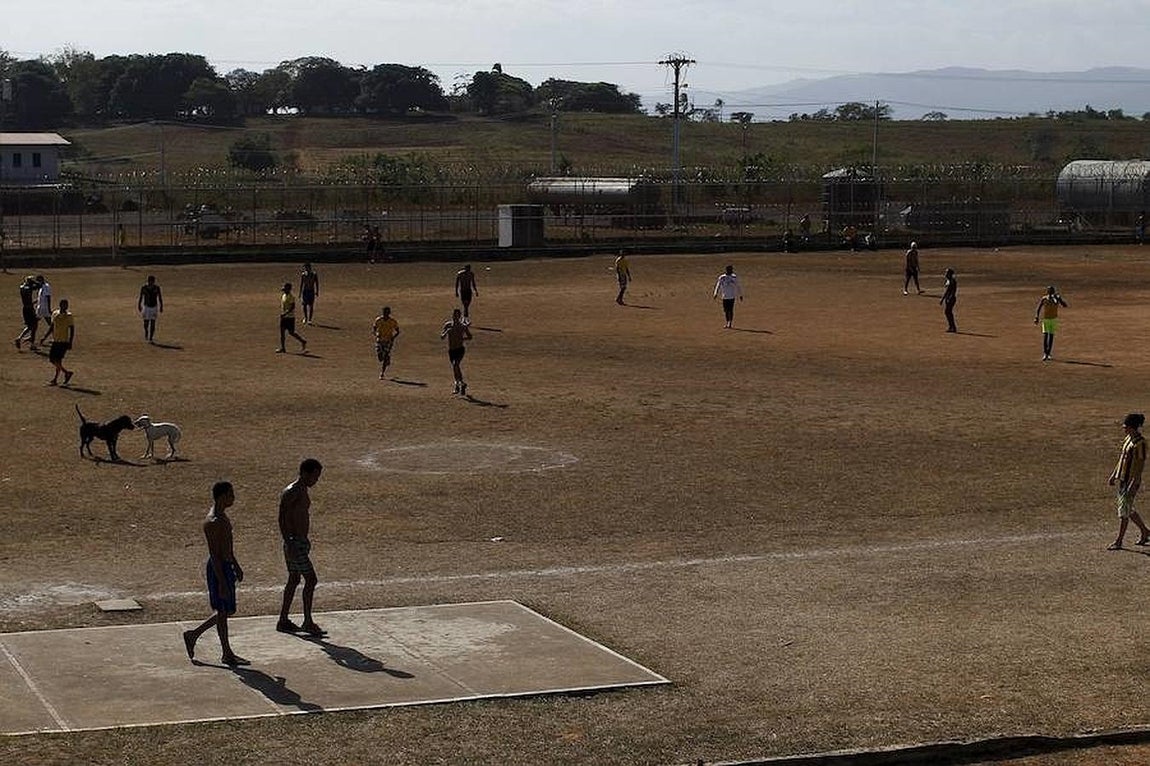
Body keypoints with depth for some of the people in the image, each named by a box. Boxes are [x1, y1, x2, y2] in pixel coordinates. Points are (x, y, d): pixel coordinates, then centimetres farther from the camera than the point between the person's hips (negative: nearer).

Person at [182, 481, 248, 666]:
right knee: (223, 611, 2)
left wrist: (236, 566, 26)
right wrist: (222, 583, -23)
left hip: (226, 566, 10)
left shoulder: (222, 515, 9)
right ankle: (227, 654, 14)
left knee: (227, 610, 16)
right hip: (218, 569, -10)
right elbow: (214, 555, -24)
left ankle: (193, 635, 28)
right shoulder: (213, 523, -23)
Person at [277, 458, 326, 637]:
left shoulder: (303, 491, 13)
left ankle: (283, 621, 20)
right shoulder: (291, 492, -17)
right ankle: (308, 622, -4)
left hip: (301, 541, 10)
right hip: (295, 542, -10)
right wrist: (289, 544, -26)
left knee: (294, 580, 14)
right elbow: (282, 519, -22)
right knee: (311, 580, -9)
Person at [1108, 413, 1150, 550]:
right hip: (1122, 480, 9)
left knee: (1124, 511, -4)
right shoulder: (1128, 439, 10)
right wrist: (1114, 474, 21)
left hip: (1131, 481, -9)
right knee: (1128, 510, 17)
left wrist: (1134, 484, -23)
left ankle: (1118, 542, 2)